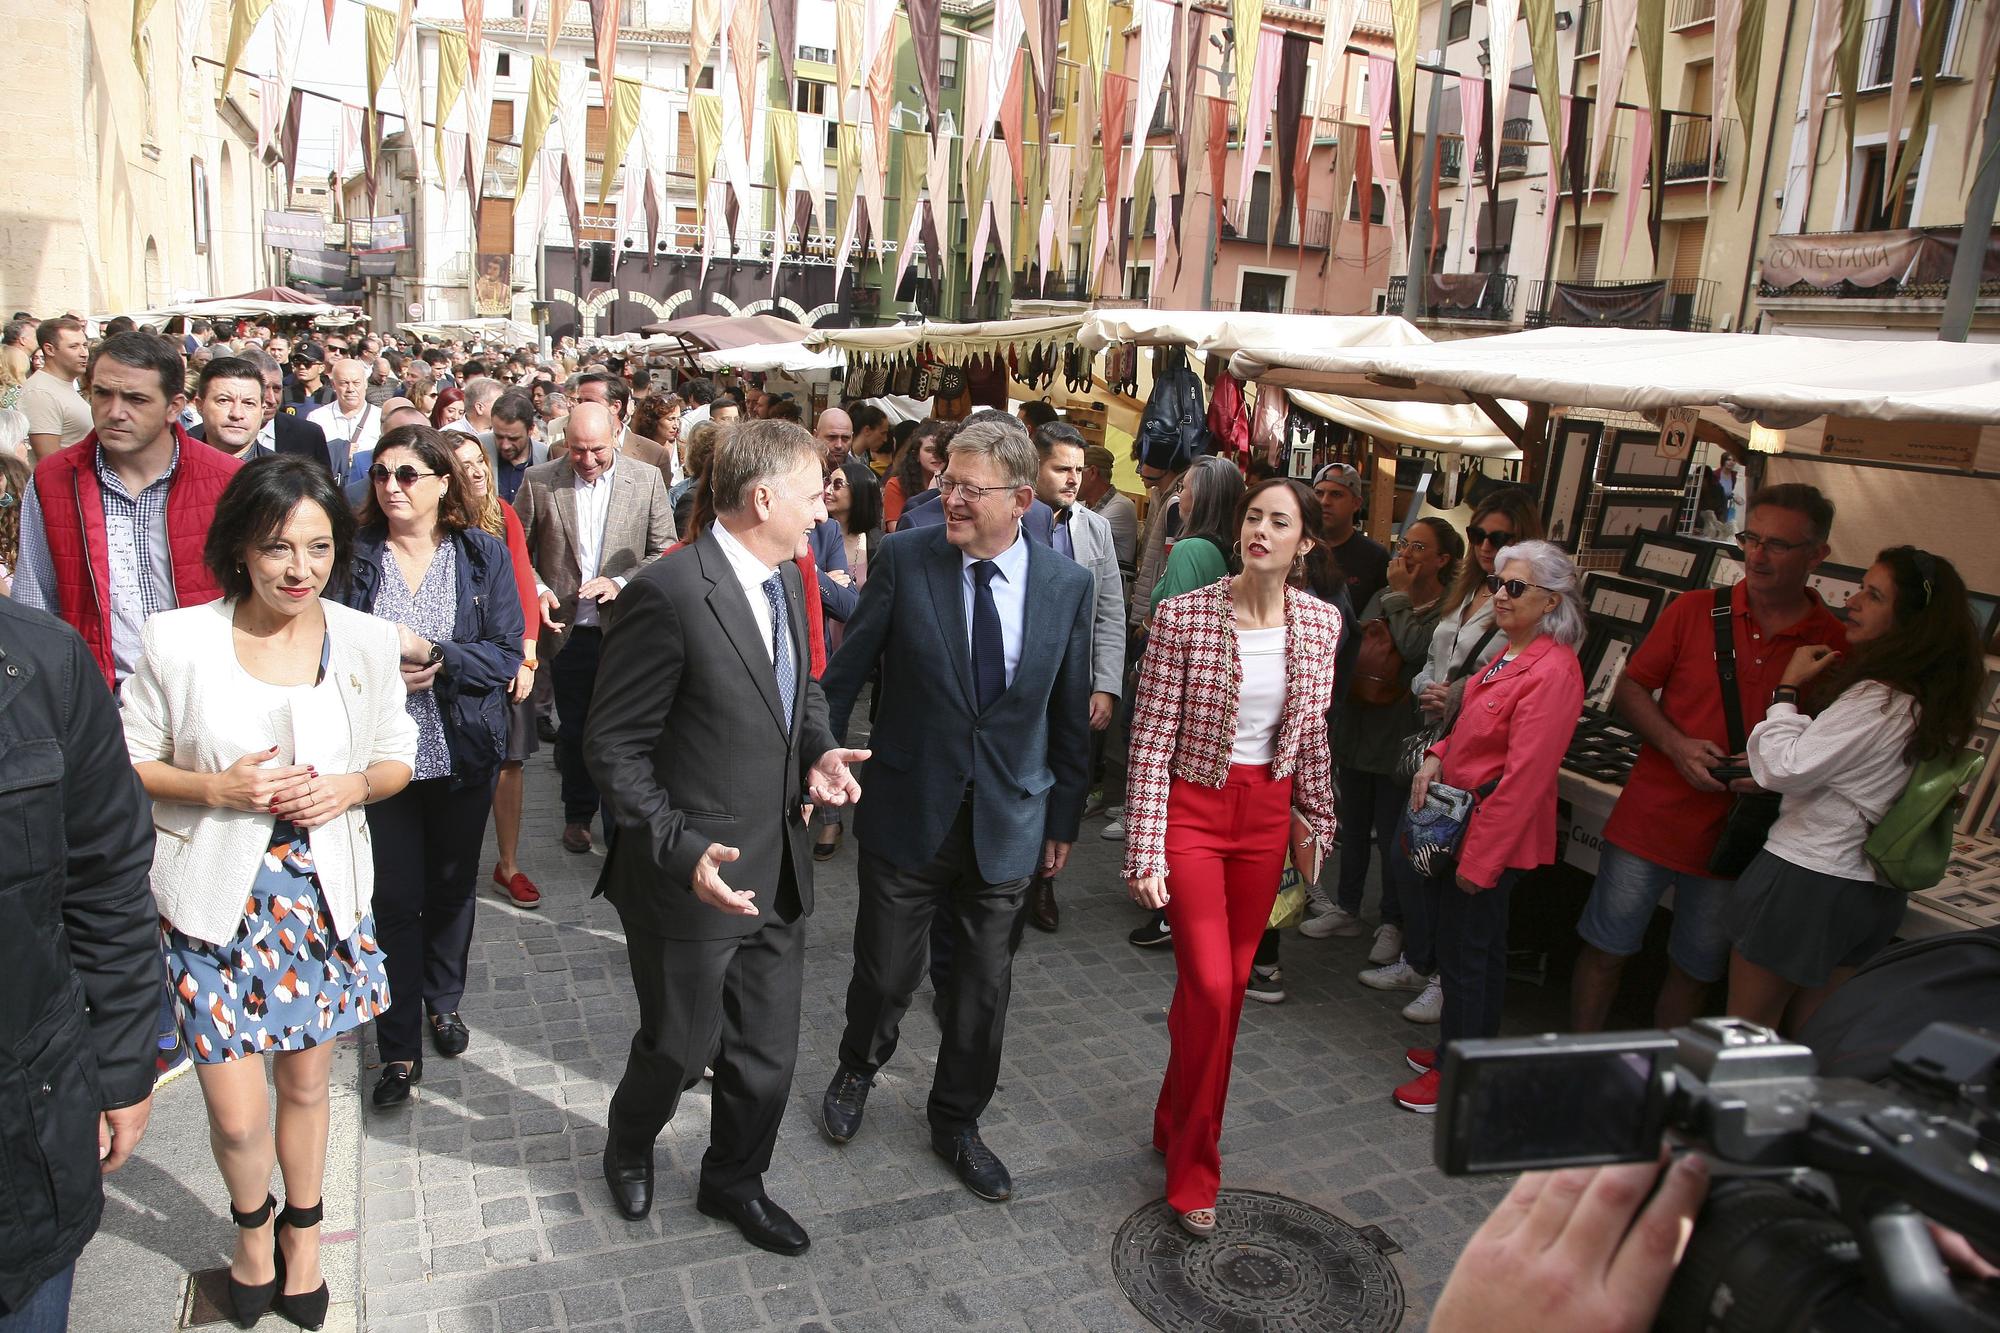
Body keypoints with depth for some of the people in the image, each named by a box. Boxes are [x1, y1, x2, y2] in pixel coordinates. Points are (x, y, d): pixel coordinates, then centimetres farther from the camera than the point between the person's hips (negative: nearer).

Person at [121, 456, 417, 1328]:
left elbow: (396, 760, 7)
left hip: (323, 889, 2)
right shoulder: (177, 642, -10)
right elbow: (127, 762, 0)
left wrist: (349, 787, -14)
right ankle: (252, 1225, 36)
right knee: (237, 1114, 2)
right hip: (215, 896, -2)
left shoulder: (366, 641, -4)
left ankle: (302, 1236, 43)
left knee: (307, 1082, 17)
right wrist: (216, 788, -17)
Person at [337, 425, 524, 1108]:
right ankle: (400, 1047, 16)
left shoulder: (484, 553, -2)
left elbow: (507, 652, -7)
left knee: (452, 885, 16)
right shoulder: (355, 554, -2)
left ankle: (444, 1000, 39)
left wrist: (432, 656, -19)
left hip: (463, 751, 1)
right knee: (396, 898, 3)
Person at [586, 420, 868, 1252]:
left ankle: (734, 1181, 44)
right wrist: (682, 850, -27)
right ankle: (628, 1145, 49)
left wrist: (820, 752, -1)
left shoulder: (786, 584, 4)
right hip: (692, 877, -6)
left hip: (778, 872, 7)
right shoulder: (669, 592, -22)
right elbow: (614, 745, -18)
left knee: (766, 1054, 18)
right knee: (681, 1046, 15)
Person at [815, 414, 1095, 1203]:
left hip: (1008, 821, 2)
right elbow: (845, 673, -4)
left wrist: (1064, 816, 8)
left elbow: (1070, 713, 3)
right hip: (907, 811, -1)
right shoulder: (904, 559, -11)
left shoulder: (1066, 583, -5)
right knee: (885, 972, 12)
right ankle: (857, 1071, 46)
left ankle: (956, 1122, 38)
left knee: (984, 986, 14)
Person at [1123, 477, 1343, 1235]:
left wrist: (1317, 822, 17)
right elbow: (1150, 744, -13)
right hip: (1192, 809, -4)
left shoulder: (1322, 625, -1)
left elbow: (1312, 736, 11)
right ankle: (1194, 1172, 13)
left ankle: (1174, 1124, 38)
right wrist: (1146, 853, -15)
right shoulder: (1182, 616, -14)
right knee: (1211, 988, -8)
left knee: (1228, 983, 13)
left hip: (1267, 816, 4)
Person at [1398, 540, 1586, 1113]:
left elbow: (1523, 779, -24)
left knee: (1468, 954, 4)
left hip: (1492, 833, -9)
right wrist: (1437, 758, 1)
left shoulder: (1552, 672, -22)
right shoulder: (1510, 652, 7)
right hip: (1457, 821, 9)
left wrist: (1479, 858, -22)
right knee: (1470, 947, 21)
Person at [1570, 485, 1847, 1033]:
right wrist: (1677, 746, -13)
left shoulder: (1837, 645, -3)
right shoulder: (1695, 610, -1)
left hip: (1738, 839, 0)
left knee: (1694, 972, 15)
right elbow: (1628, 690, 3)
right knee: (1605, 951, 7)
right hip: (1650, 820, 0)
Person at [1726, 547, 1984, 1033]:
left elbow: (1783, 770, -21)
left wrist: (1788, 688, -11)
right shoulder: (1936, 702, 6)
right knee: (1803, 1038, 20)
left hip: (1806, 881, -9)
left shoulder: (1878, 701, -21)